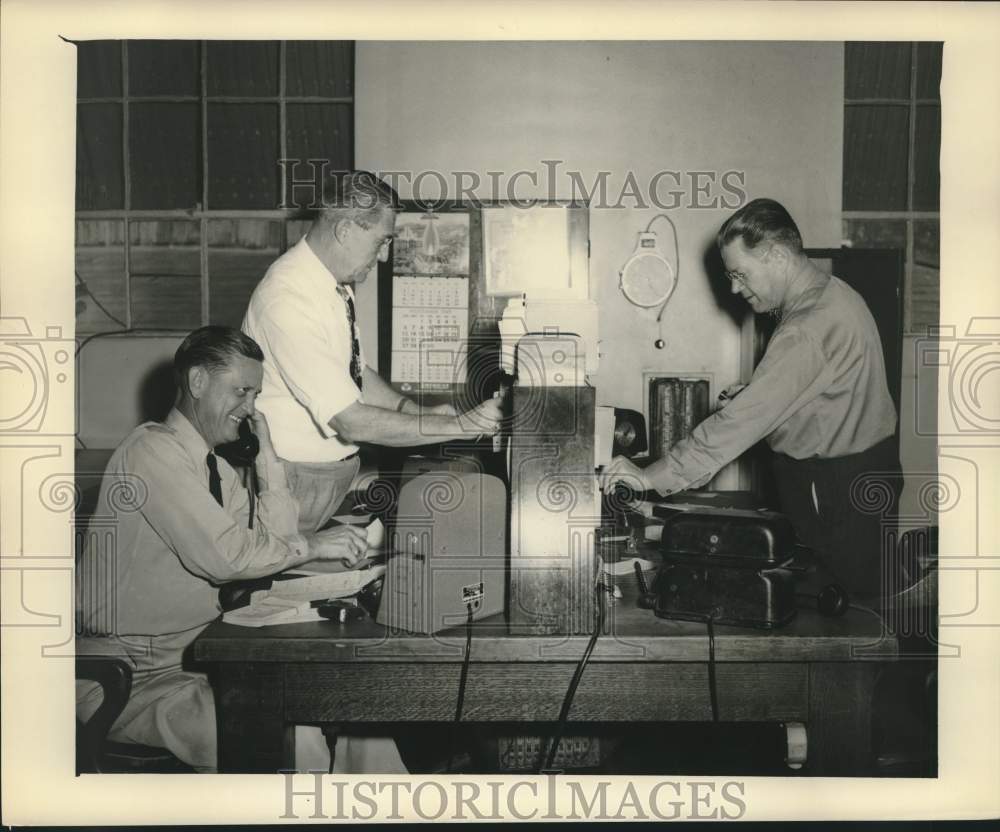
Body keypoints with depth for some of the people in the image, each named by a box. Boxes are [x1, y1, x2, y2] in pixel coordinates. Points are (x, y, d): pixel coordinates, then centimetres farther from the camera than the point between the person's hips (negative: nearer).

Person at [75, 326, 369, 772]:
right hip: (128, 680, -8)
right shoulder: (152, 451, -18)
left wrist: (266, 455, -1)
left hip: (190, 656, 9)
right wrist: (311, 545, -18)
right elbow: (222, 553, -28)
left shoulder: (214, 464, 11)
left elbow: (274, 539, 4)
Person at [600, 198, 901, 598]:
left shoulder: (811, 327, -27)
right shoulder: (828, 293, 6)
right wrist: (748, 397, 2)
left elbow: (745, 420, -30)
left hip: (836, 486, -10)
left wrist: (652, 477, -28)